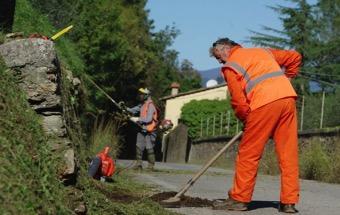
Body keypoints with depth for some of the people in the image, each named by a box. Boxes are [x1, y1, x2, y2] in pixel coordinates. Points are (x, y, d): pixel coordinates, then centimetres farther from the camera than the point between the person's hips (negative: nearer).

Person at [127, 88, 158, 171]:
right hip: (142, 130, 9)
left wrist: (137, 119, -18)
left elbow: (148, 119, -24)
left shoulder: (150, 106, -16)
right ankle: (138, 164, 12)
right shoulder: (142, 105, 12)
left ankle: (151, 165, 5)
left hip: (149, 131, -9)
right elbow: (133, 110, 14)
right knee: (139, 147, 6)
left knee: (149, 148, -3)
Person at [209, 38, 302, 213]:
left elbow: (238, 101, 1)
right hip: (288, 97, 6)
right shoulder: (263, 51, 25)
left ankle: (239, 199, 9)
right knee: (288, 153, 6)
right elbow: (294, 57, 29)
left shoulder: (230, 66, 8)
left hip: (264, 103, -5)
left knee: (249, 153, 5)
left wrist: (245, 120, 16)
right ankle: (289, 202, 6)